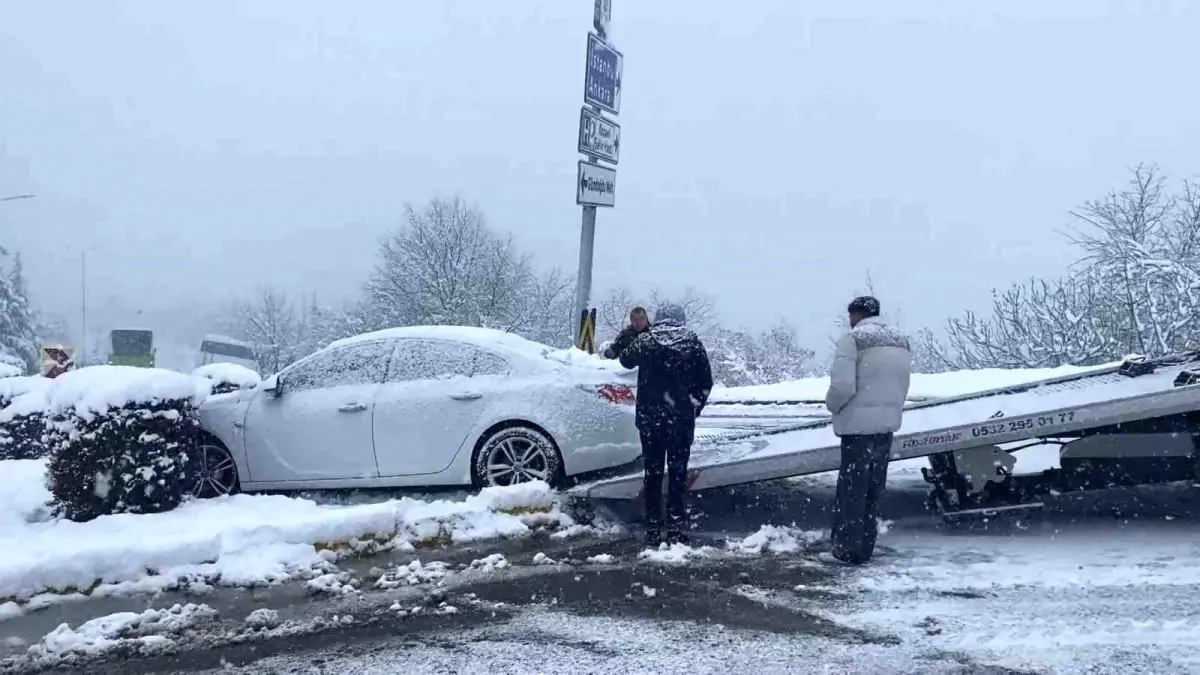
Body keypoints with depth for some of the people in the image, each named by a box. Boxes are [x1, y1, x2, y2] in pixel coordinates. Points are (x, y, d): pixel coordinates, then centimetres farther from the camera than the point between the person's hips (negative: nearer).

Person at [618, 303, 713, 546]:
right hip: (682, 419, 0)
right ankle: (676, 529, 4)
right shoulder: (693, 344, -2)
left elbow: (626, 360, 17)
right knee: (678, 473, 7)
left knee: (653, 473, 9)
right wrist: (694, 407, 11)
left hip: (649, 418, 1)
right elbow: (706, 382, 0)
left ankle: (653, 530, 10)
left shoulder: (644, 342, -3)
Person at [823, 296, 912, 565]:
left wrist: (832, 405, -1)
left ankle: (847, 550, 3)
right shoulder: (901, 340, 12)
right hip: (887, 422, 7)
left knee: (851, 488, 0)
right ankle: (864, 548, 19)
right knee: (873, 490, 13)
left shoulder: (854, 338, -13)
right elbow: (903, 384, 11)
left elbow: (843, 385, -19)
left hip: (859, 423, -7)